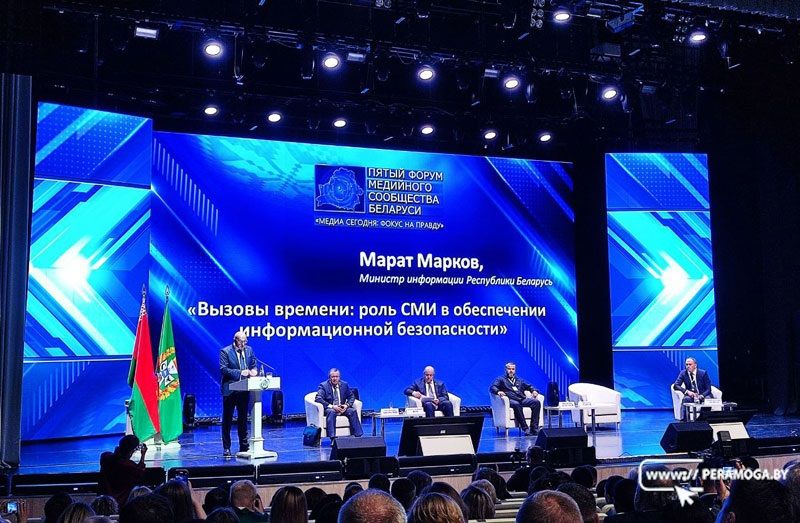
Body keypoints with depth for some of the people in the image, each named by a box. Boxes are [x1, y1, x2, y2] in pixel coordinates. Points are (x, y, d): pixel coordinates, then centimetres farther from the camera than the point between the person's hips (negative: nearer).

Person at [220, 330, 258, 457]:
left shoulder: (249, 350, 7)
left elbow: (253, 365, 14)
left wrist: (252, 371, -9)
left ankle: (244, 446, 20)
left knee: (243, 418, 12)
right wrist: (239, 372, -25)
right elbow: (223, 369, -16)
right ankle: (226, 448, 10)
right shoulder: (225, 351, -8)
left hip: (244, 390, 5)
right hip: (230, 390, -4)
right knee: (227, 419, 4)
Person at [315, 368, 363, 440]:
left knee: (353, 411, -23)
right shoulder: (324, 385, -5)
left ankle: (358, 436, -23)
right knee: (331, 412, -37)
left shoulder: (344, 385, 7)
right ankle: (333, 438, -45)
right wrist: (332, 406, -27)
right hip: (329, 409, -4)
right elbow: (318, 399, -17)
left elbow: (351, 396, 11)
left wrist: (347, 405, -12)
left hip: (342, 408, 4)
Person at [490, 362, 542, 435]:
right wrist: (498, 391, -22)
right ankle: (525, 428, -37)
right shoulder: (501, 379, 16)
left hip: (523, 399, 5)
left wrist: (534, 391, 9)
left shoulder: (519, 380, 31)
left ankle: (534, 428, -23)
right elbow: (492, 387, 1)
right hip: (511, 400, -5)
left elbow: (529, 386, 33)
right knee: (516, 404, -40)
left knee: (536, 402, -22)